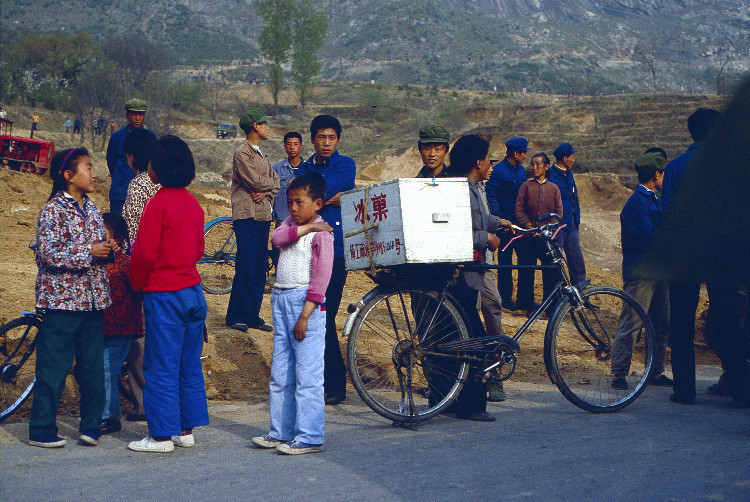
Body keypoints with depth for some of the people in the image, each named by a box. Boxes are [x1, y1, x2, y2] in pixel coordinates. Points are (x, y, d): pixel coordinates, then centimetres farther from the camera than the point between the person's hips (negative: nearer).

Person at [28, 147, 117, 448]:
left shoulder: (91, 209, 12)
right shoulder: (53, 210, -10)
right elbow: (46, 253, -18)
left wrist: (107, 249, 2)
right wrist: (89, 252, -20)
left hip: (93, 299, 7)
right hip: (62, 300, -7)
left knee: (93, 367, 10)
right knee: (54, 368, -1)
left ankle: (91, 426, 20)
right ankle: (41, 430, 9)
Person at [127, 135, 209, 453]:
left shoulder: (159, 204, -15)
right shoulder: (192, 203, 7)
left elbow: (144, 253, -16)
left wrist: (138, 284, 1)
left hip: (163, 294, -7)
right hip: (193, 290, 7)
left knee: (161, 367, 0)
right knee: (190, 366, 12)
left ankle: (162, 435, 4)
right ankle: (186, 430, 19)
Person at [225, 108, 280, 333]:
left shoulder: (261, 154, 20)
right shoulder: (242, 153, -7)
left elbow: (275, 182, 14)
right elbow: (255, 181, -17)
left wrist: (267, 192, -8)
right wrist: (271, 182, 2)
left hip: (263, 215, 8)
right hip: (246, 215, -8)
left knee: (260, 268, 7)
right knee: (246, 268, -8)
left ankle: (253, 315, 13)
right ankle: (236, 317, -1)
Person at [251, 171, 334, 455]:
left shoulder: (321, 234, -8)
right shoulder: (291, 223, 15)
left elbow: (321, 279, -13)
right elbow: (278, 238, -7)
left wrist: (305, 315, -17)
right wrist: (306, 228, -13)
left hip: (305, 302, -8)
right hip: (281, 300, 8)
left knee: (307, 375, -7)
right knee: (280, 374, 12)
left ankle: (310, 437, -2)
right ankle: (281, 432, 20)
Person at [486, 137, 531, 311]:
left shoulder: (521, 170, 14)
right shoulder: (498, 171, -8)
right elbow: (492, 197, -11)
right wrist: (498, 219, -20)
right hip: (505, 222, -6)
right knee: (505, 259, -1)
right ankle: (506, 297, 6)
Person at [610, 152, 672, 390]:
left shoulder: (652, 200, 18)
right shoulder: (637, 202, -13)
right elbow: (649, 237, -22)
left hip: (657, 272, 10)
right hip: (641, 274, -10)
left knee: (661, 326, 11)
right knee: (629, 324, -7)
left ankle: (656, 372, 20)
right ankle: (619, 374, -2)